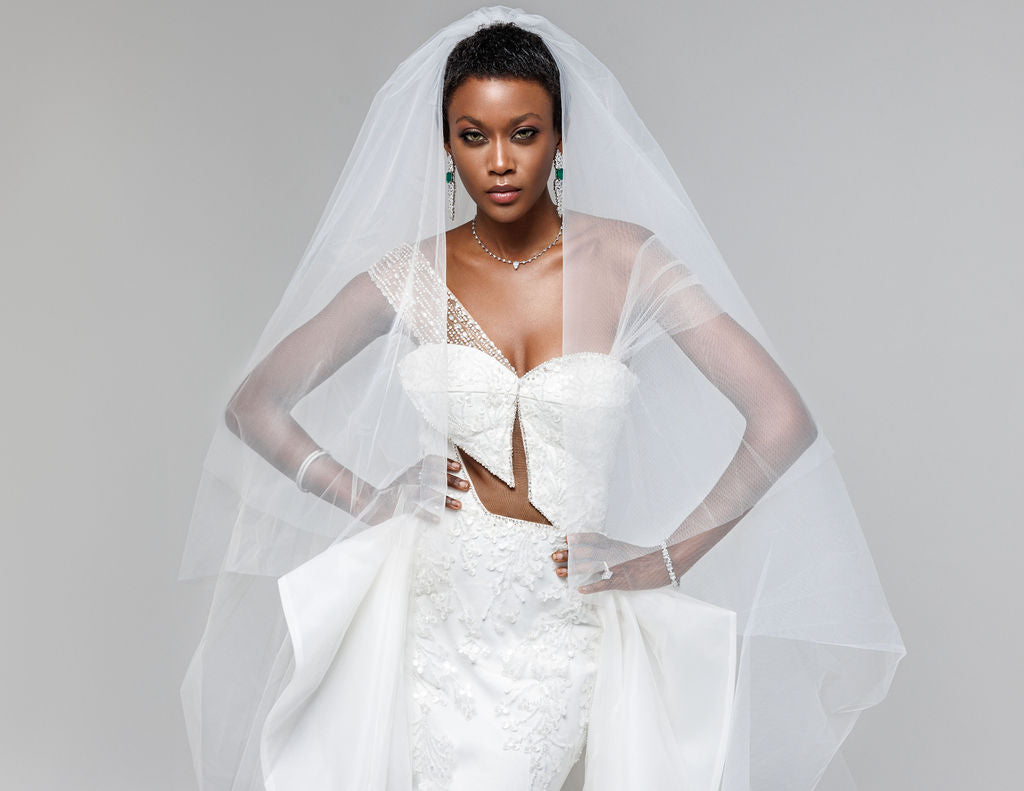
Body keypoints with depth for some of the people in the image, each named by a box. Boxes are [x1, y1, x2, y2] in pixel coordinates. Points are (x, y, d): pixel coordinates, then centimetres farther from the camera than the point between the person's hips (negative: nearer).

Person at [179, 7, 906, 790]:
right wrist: (368, 500, -2)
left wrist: (669, 559, -7)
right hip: (434, 612, 1)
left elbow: (782, 420, -8)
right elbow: (253, 407, 8)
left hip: (565, 617, -1)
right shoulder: (410, 277, 0)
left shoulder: (624, 261, -4)